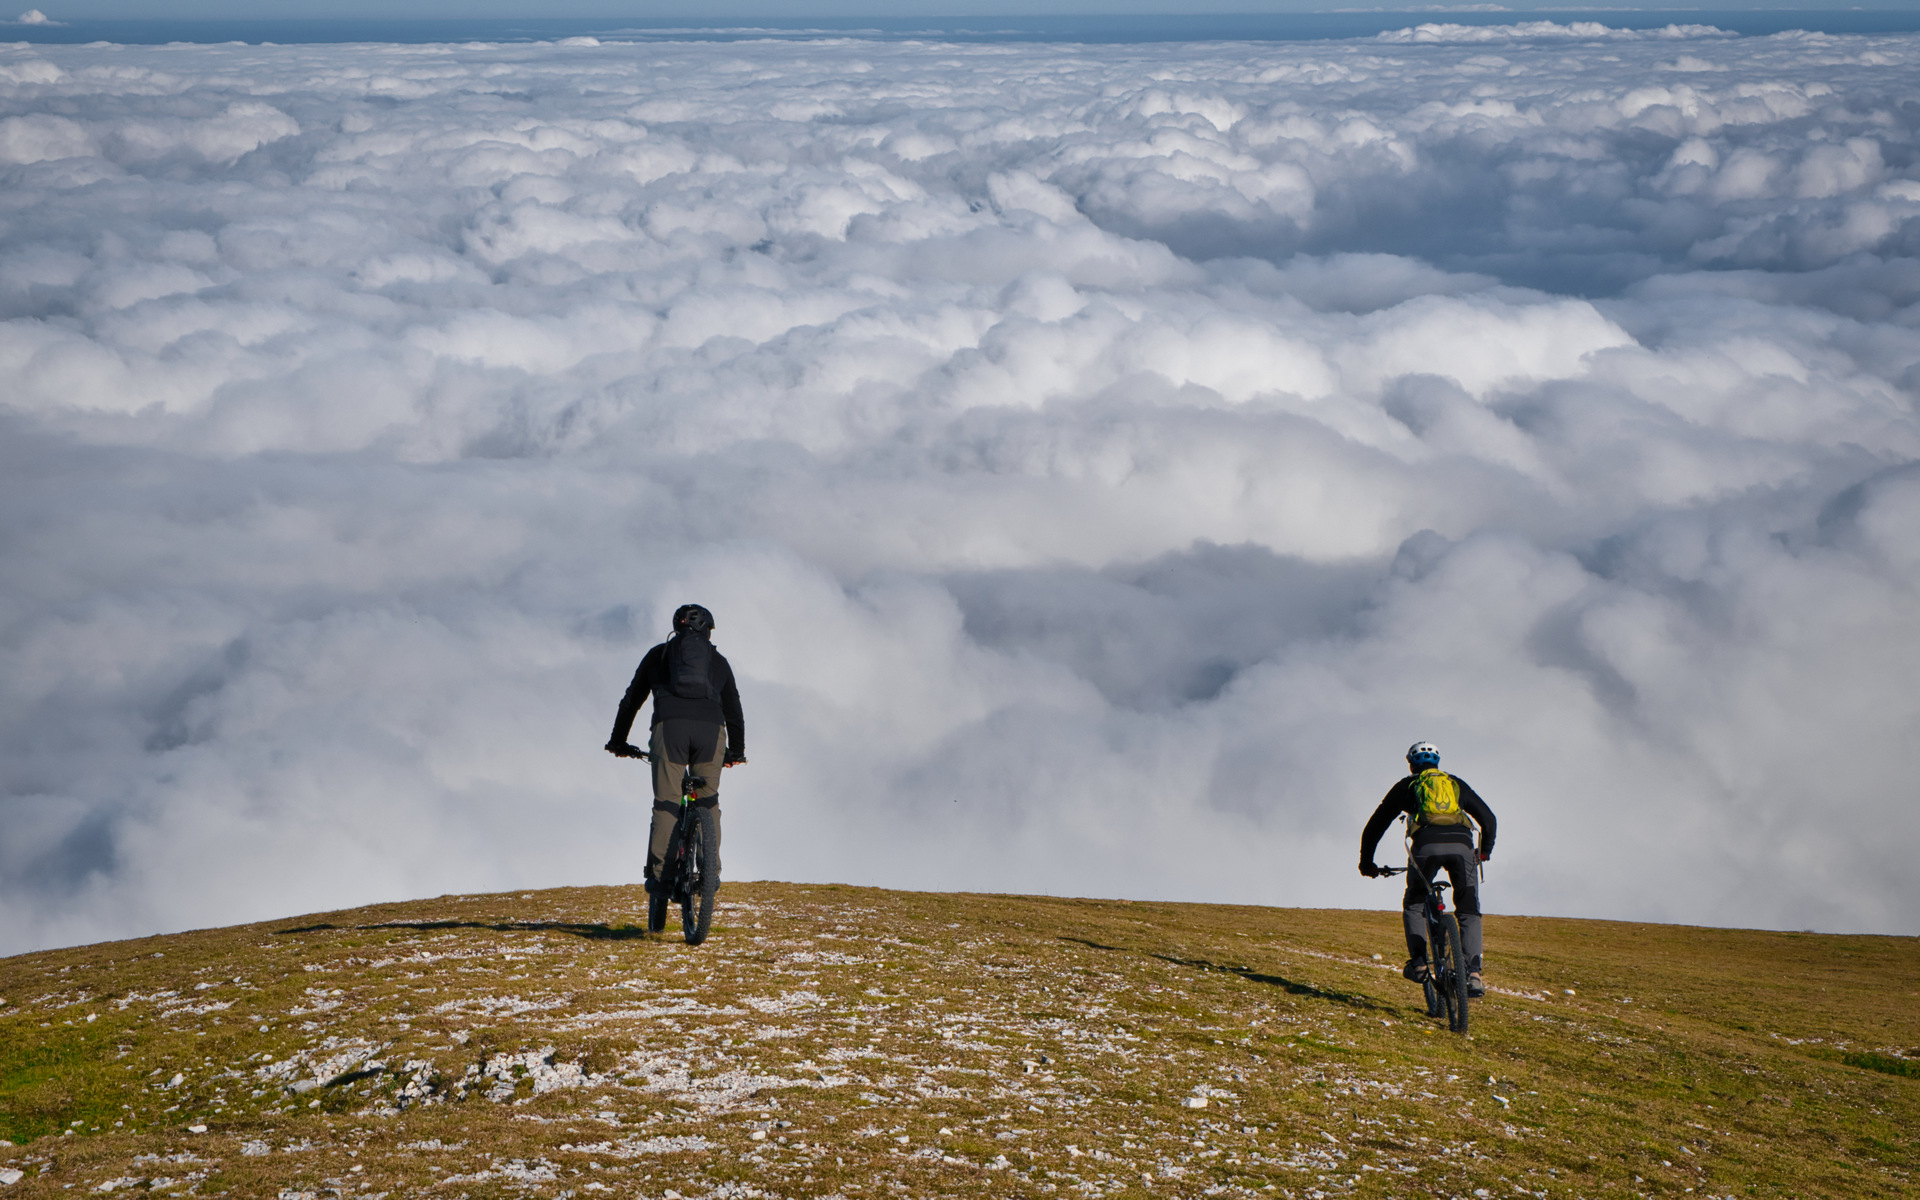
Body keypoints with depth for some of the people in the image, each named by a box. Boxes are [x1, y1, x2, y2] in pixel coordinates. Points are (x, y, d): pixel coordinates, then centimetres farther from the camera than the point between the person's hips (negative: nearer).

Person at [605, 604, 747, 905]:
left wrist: (618, 742, 42)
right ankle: (710, 868, 7)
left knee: (666, 802, 3)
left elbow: (631, 701, 31)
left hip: (669, 725, -1)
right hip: (710, 728, 1)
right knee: (709, 800, 15)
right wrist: (736, 753, 46)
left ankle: (658, 873, -5)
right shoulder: (719, 661, 28)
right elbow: (733, 710, 34)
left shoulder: (658, 654, 27)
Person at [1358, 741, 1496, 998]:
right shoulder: (1456, 783, 32)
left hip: (1427, 845, -1)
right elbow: (1488, 817, 33)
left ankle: (1418, 962, 4)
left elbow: (1375, 826, 29)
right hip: (1461, 845, 1)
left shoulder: (1407, 785, 27)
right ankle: (1473, 973, -6)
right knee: (1469, 911, 11)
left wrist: (1366, 862, 41)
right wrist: (1485, 850, 49)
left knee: (1414, 904, 21)